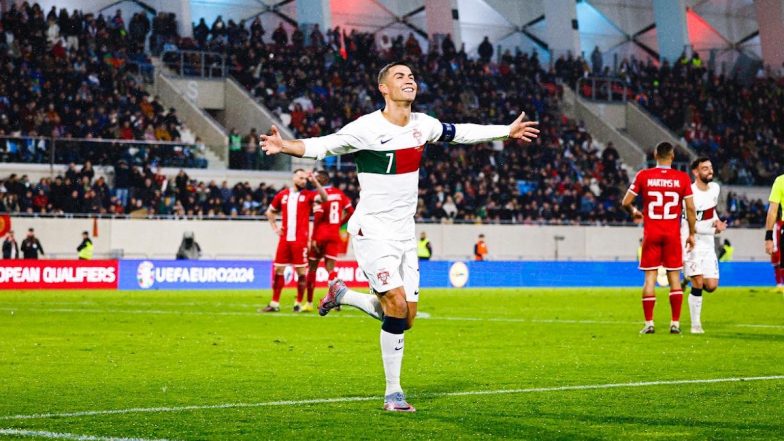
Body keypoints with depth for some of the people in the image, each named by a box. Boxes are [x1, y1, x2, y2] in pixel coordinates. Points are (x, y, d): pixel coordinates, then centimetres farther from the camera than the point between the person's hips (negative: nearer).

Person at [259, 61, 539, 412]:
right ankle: (393, 393, -2)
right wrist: (285, 146, -37)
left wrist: (508, 131, 30)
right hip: (372, 231, -6)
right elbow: (321, 146, -17)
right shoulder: (366, 128, -14)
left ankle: (342, 294, 26)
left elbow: (460, 133, 21)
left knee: (406, 318, 3)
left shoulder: (423, 125, 4)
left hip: (405, 234, 7)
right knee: (397, 306, -17)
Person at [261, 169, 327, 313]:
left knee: (301, 271, -2)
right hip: (285, 239, 3)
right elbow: (270, 212, 24)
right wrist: (275, 228, 12)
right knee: (278, 270, 4)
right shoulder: (282, 195, 10)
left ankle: (299, 304, 7)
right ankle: (274, 303, 10)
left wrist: (314, 181, -23)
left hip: (300, 240, -3)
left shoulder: (308, 195, 2)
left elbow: (324, 198, -18)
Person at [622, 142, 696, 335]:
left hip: (651, 234, 0)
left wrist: (634, 212, 21)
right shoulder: (682, 178, -2)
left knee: (650, 277, 3)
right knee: (674, 277, 7)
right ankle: (675, 323, 5)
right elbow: (690, 207, -3)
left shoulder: (643, 176, -2)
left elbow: (626, 202, -1)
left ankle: (649, 323, 1)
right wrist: (691, 234, 6)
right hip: (673, 234, 0)